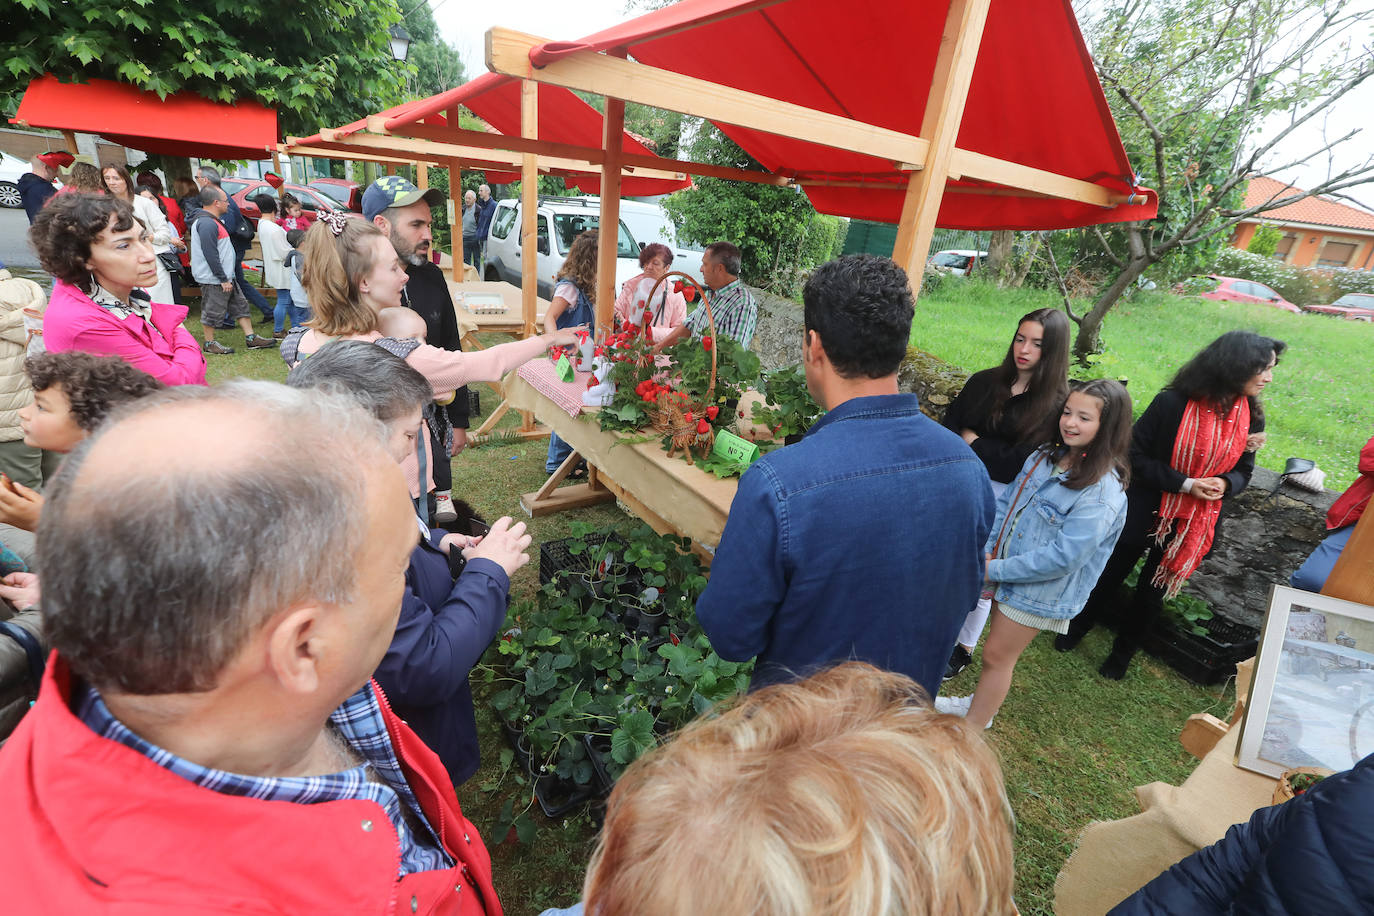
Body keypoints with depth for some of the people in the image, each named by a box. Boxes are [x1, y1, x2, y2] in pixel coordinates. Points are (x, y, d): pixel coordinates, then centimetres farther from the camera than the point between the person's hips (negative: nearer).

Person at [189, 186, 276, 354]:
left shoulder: (212, 220, 15)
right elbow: (210, 255, -23)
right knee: (213, 312, 1)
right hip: (214, 279, -11)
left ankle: (251, 339, 19)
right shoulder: (207, 223, -19)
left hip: (226, 277, 11)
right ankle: (209, 344, 13)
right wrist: (223, 279, -21)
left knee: (240, 305, 14)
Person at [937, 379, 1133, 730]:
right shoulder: (1047, 455, 0)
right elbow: (1006, 503, 4)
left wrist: (997, 570, -20)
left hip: (1040, 591, -6)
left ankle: (972, 732, 27)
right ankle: (981, 703, 45)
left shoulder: (1103, 492, -22)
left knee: (997, 655, 8)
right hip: (1007, 573, 6)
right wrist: (988, 553, -7)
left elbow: (1063, 557, -26)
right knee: (998, 651, 21)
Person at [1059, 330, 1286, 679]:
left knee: (1153, 591, 17)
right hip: (1145, 511, -4)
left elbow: (1243, 471, 10)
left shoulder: (1251, 418, -3)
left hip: (1195, 525, 4)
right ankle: (1077, 629, 38)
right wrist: (1185, 484, -23)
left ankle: (1122, 653, 37)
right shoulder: (1174, 402, -19)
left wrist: (1224, 483, -13)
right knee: (1112, 574, 14)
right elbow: (1135, 454, -15)